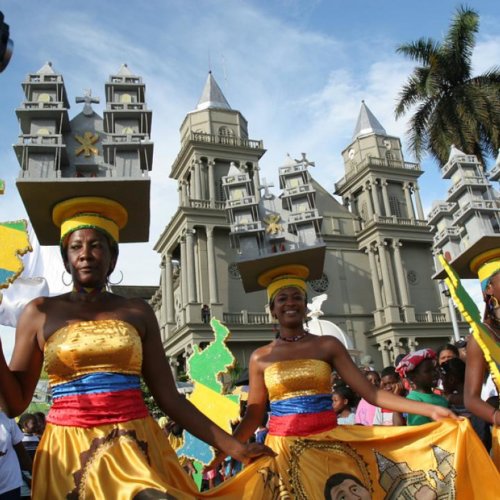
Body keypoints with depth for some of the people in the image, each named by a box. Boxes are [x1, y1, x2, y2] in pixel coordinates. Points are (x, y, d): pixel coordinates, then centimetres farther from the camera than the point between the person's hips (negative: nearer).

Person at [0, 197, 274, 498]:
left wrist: (233, 446, -2)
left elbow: (169, 397, 3)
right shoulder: (41, 312, 4)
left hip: (135, 448, 0)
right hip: (68, 453, 0)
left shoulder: (138, 312, 5)